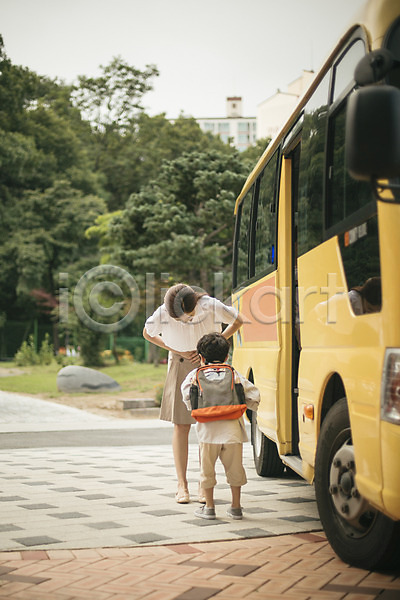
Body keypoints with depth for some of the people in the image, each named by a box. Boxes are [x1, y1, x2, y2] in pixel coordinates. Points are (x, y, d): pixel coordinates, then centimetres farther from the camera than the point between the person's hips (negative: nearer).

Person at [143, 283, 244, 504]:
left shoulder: (211, 306, -21)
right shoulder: (163, 313, -18)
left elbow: (238, 321, -3)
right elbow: (148, 333, 3)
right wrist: (177, 351, -7)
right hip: (180, 367, 1)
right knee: (181, 425, -2)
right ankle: (182, 484, 5)